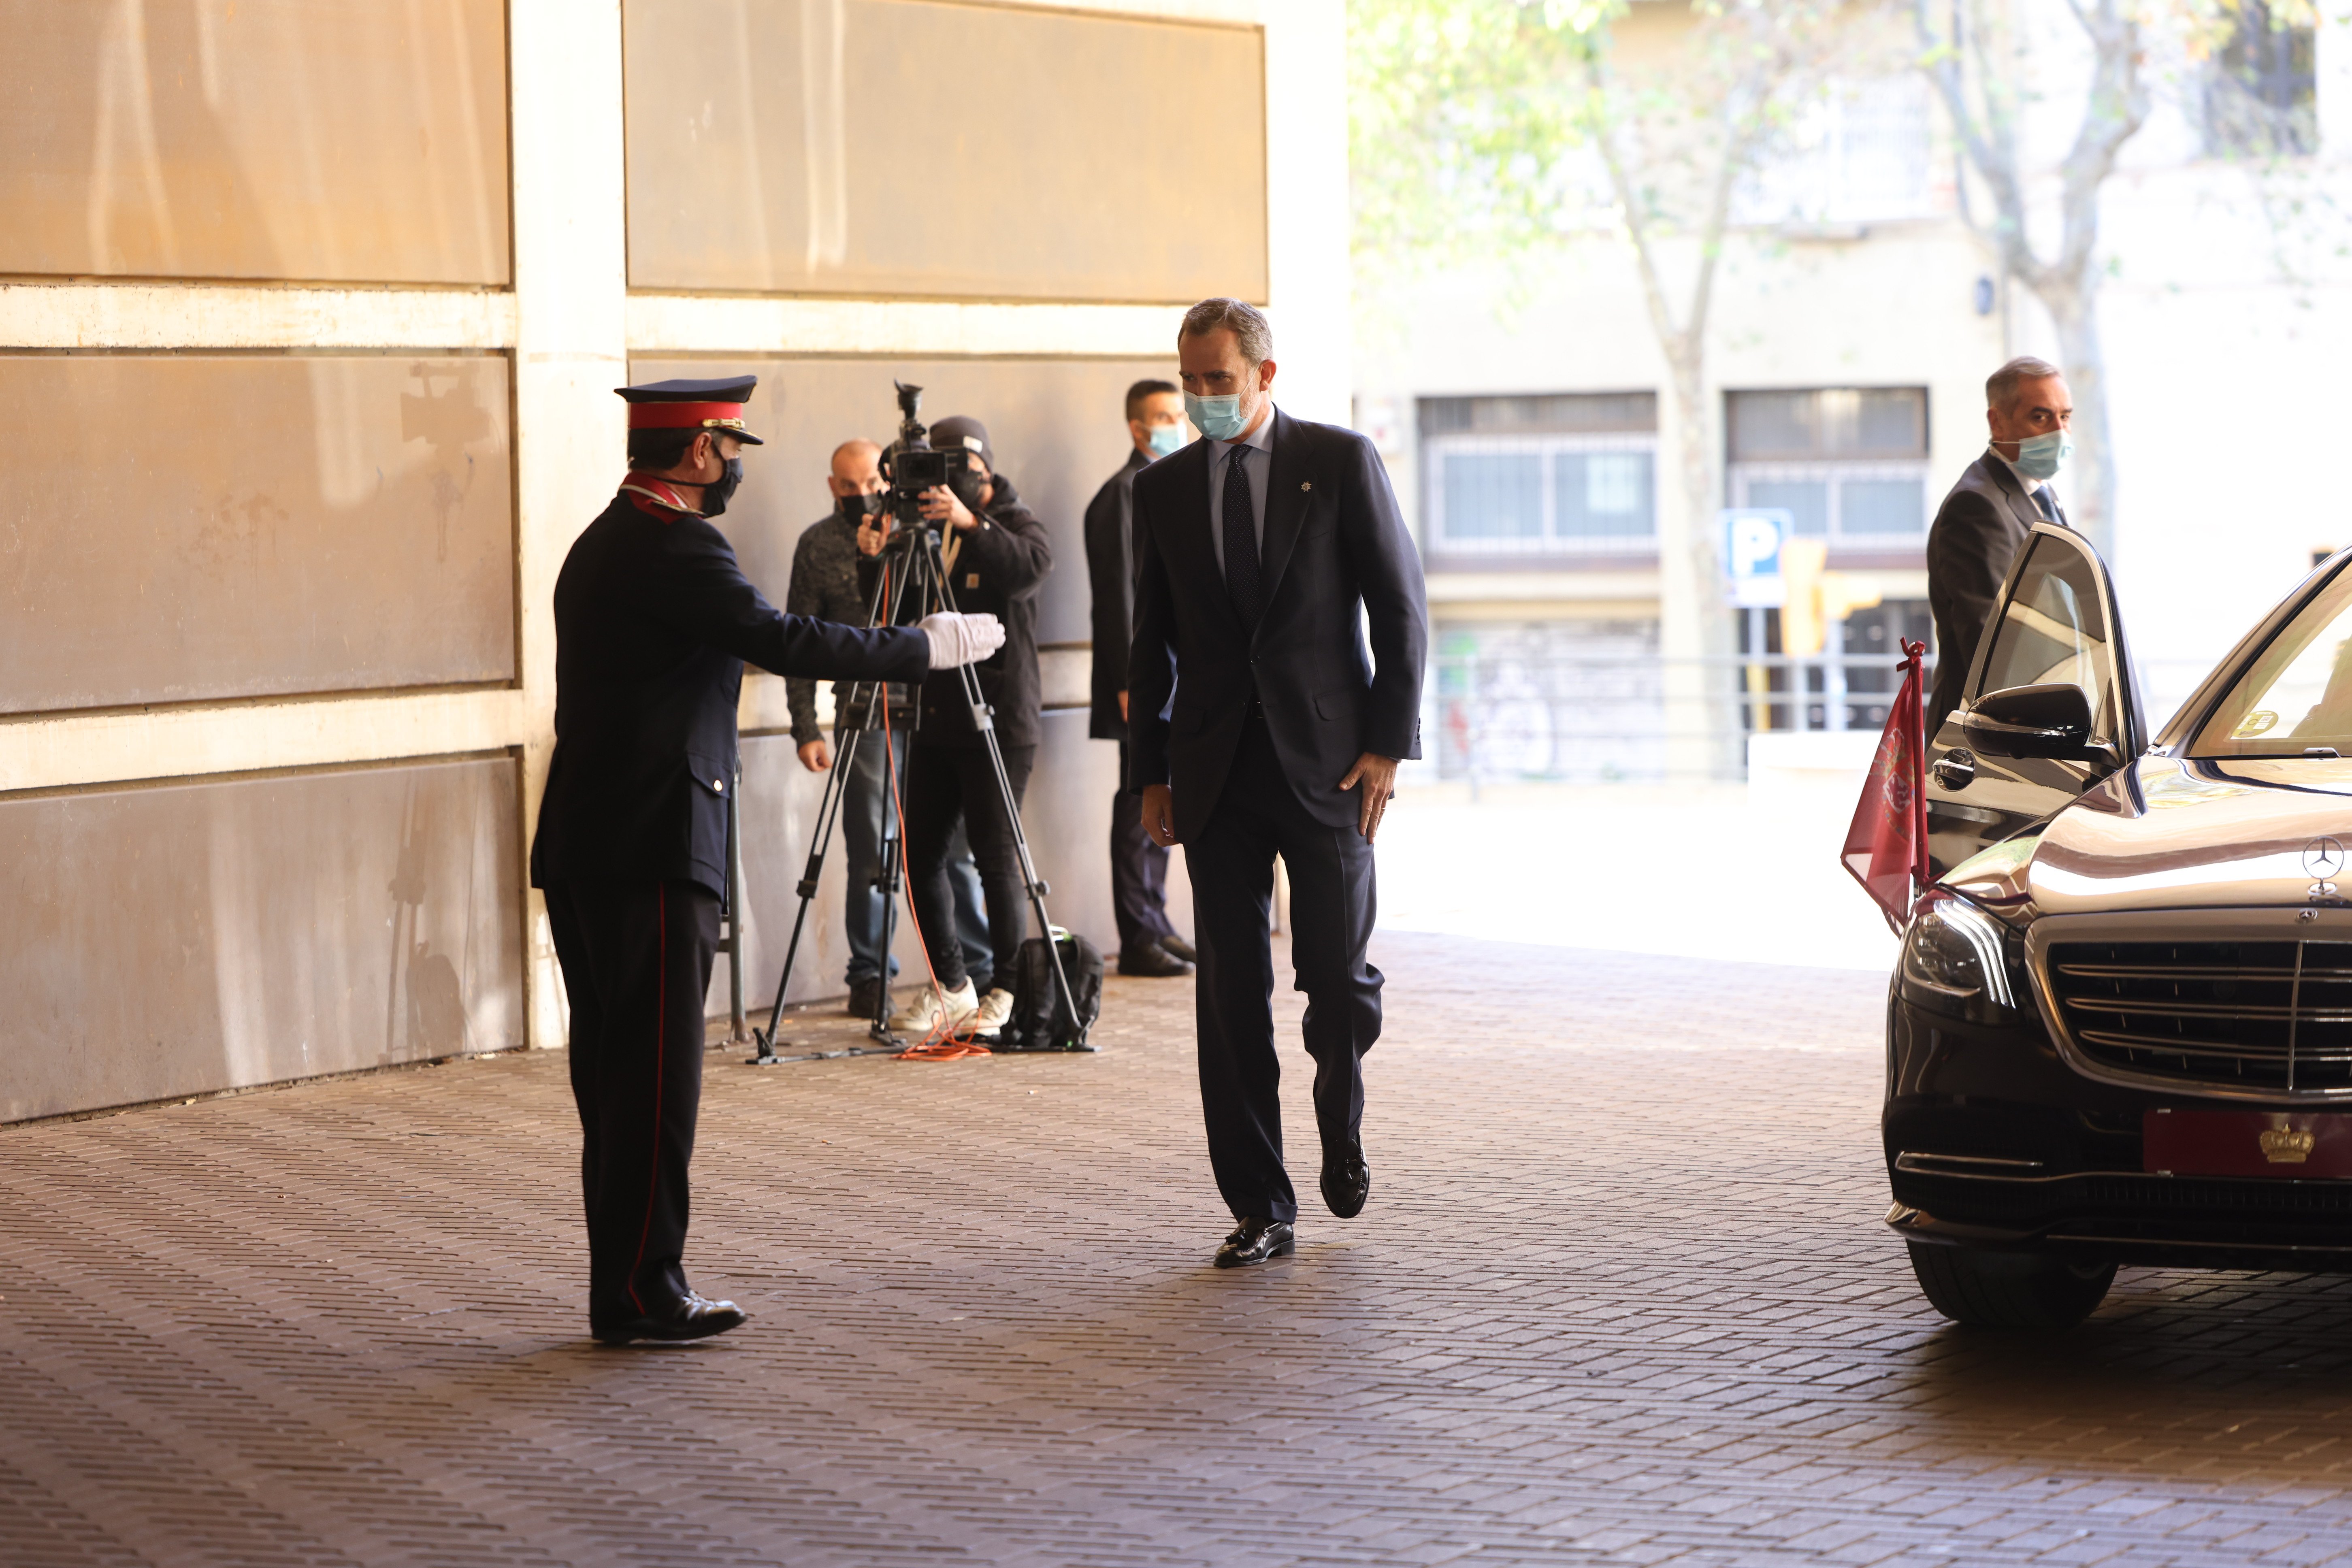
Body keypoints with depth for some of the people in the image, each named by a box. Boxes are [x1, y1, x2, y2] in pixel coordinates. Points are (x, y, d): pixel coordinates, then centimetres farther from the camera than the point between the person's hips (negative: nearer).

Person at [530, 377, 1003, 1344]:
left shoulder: (603, 541, 17)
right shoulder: (676, 548, -14)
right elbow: (788, 645, -19)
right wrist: (927, 648, -11)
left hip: (583, 851, 10)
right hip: (651, 850, -10)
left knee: (615, 1072, 11)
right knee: (655, 1073, -6)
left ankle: (624, 1287, 15)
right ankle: (641, 1293, -5)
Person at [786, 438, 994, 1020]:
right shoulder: (818, 544, 4)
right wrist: (806, 728, -3)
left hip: (933, 705, 1)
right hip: (865, 711, -1)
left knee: (956, 842, 2)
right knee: (869, 852, 0)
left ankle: (979, 969, 10)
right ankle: (869, 976, 9)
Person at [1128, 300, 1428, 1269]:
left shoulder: (1340, 462, 1)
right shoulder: (1163, 489, 9)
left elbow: (1401, 606, 0)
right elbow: (1152, 642, 13)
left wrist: (1388, 742, -7)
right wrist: (1151, 773, 8)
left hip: (1327, 762, -2)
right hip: (1216, 773, 2)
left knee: (1337, 977, -1)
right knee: (1231, 993, 0)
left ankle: (1340, 1117, 31)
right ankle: (1261, 1210, 6)